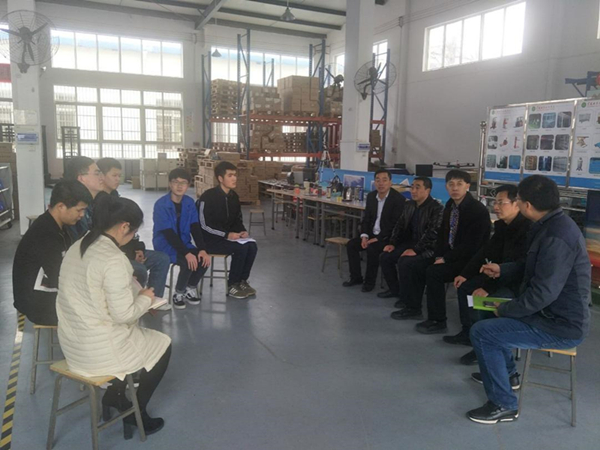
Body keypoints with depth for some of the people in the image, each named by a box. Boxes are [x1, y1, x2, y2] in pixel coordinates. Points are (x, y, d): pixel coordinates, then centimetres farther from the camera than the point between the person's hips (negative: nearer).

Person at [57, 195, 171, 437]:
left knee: (136, 332, 30)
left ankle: (113, 395, 30)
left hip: (71, 342, 9)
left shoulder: (77, 247, 2)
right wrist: (145, 298, -6)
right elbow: (124, 315, -23)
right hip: (98, 349, -9)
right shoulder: (114, 259, -26)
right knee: (162, 345, 14)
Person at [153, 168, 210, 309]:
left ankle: (191, 287, 7)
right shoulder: (161, 205, -16)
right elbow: (169, 234, -22)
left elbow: (195, 228, -4)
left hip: (184, 243, 5)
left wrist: (203, 249, -19)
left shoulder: (189, 202, 1)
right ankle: (179, 292, -2)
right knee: (188, 262, -30)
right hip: (165, 245, -5)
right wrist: (187, 253, -31)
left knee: (204, 259, -20)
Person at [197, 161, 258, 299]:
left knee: (252, 246, -17)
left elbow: (238, 219, 15)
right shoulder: (208, 197, -17)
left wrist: (242, 231, -7)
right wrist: (226, 234, -25)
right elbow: (204, 225, -19)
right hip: (209, 238, -7)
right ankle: (232, 285, -11)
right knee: (241, 248, -27)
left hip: (229, 235, 7)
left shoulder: (234, 196, 6)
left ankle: (242, 281, 0)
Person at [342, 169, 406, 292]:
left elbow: (396, 225, -20)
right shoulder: (371, 196, 4)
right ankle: (356, 277, 4)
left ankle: (370, 281, -9)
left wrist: (378, 238, -23)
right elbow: (366, 218, 9)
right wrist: (364, 236, -8)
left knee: (372, 249, -31)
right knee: (351, 244, -10)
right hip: (372, 234, 7)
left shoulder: (398, 199, -17)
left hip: (389, 237, -7)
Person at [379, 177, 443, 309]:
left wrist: (415, 250, -29)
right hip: (411, 242, 8)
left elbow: (432, 234, -25)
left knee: (404, 262, -30)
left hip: (428, 248, -8)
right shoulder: (409, 205, 8)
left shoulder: (437, 209, -17)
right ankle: (395, 289, 17)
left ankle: (408, 302, -17)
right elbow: (400, 225, 14)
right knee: (385, 257, -4)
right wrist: (392, 243, 1)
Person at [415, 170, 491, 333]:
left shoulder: (478, 210, -18)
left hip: (469, 260, -7)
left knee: (434, 272, -26)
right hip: (450, 254, 8)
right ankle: (413, 306, 4)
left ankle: (438, 321, -13)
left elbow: (471, 246, -22)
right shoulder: (450, 205, 6)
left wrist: (446, 259, -20)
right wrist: (439, 255, -3)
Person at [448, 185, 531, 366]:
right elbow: (486, 251, 11)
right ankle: (468, 333, 22)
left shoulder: (527, 229, -26)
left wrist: (487, 288, -31)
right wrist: (465, 274, 6)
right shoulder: (502, 224, 5)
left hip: (520, 282, -10)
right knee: (465, 286, 11)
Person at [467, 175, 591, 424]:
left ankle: (504, 405, 1)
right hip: (556, 313, 10)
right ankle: (506, 373, 40)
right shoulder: (552, 224, 4)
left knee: (481, 332, -14)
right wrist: (502, 269, 17)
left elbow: (542, 294, -30)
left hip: (561, 326, -10)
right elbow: (533, 265, 21)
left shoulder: (556, 238, -29)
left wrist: (505, 310, -15)